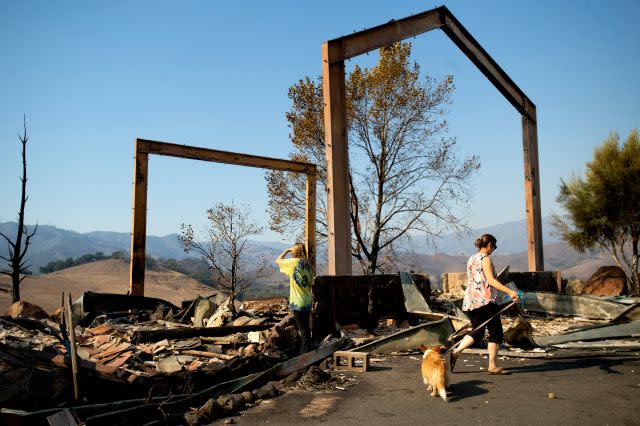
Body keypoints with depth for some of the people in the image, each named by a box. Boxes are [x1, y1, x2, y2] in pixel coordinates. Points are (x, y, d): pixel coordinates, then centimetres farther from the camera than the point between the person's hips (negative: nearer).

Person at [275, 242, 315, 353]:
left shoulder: (293, 262, -12)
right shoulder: (308, 265, 5)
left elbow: (277, 261, 3)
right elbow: (311, 284, 11)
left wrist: (287, 250, 10)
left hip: (298, 302, -6)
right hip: (308, 302, 6)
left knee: (303, 329, -2)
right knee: (306, 328, 18)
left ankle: (306, 352, 1)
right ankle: (307, 349, 29)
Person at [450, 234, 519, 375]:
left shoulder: (471, 259, 17)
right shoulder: (485, 258, -8)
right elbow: (491, 280, -18)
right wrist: (509, 291, -22)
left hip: (470, 301, 8)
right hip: (485, 300, -8)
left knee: (477, 332, 14)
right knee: (495, 332, 3)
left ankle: (455, 352, -3)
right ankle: (492, 366, 6)